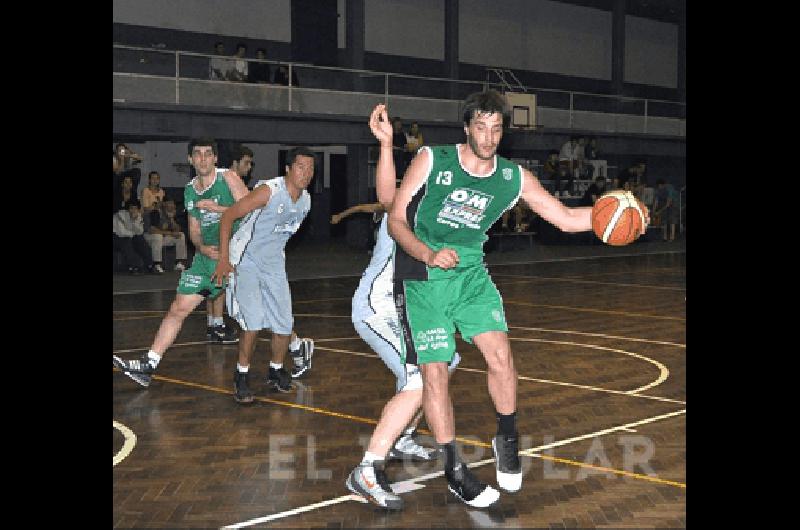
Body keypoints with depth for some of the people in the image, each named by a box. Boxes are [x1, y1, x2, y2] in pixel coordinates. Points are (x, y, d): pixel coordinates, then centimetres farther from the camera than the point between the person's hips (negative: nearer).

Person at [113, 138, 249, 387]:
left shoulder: (228, 178, -6)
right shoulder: (189, 191, 12)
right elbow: (194, 229, 17)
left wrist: (217, 208, -19)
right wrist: (202, 247, -4)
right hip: (207, 255, 5)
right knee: (178, 308, 1)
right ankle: (148, 365, 2)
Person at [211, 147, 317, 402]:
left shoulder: (306, 201, 1)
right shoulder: (269, 191, -21)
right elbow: (228, 216, -18)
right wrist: (224, 259, -21)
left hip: (274, 264, 6)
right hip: (245, 262, -6)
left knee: (284, 325, 2)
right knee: (254, 321, -18)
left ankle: (276, 371, 28)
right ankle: (242, 376, 2)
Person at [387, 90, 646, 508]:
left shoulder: (513, 178, -1)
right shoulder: (432, 161, -10)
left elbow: (566, 218, 0)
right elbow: (396, 219, -9)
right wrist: (428, 254, -26)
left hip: (470, 274, 3)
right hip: (421, 280, -3)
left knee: (500, 354, -14)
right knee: (434, 372, -5)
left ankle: (507, 441, 12)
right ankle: (453, 470, 11)